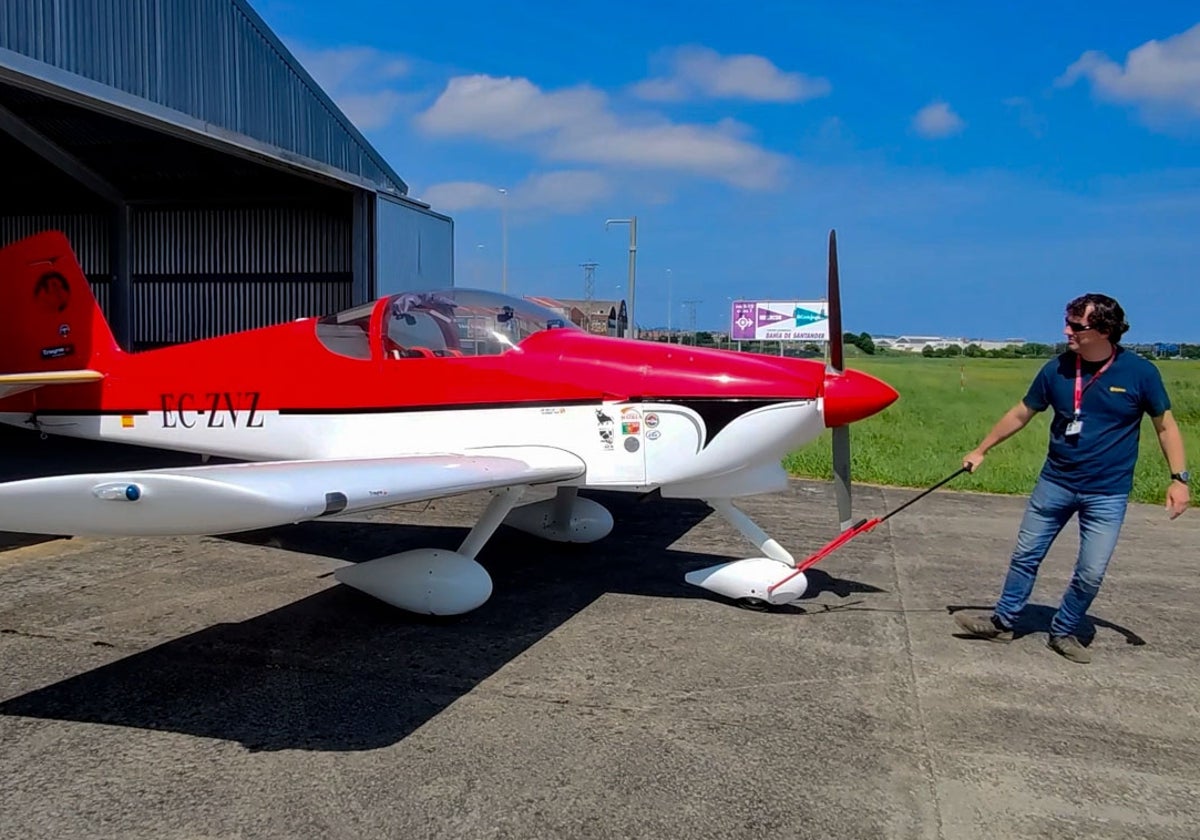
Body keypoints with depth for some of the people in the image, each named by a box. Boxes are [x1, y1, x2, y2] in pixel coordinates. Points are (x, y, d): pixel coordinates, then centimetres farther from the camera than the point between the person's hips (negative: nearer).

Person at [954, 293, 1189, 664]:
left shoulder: (1140, 372, -11)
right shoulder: (1056, 370, -6)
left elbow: (1165, 426, 0)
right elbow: (1020, 414, 6)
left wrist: (1178, 478, -6)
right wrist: (980, 450, 9)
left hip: (1107, 494, -2)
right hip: (1055, 484, 2)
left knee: (1090, 573, 1)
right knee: (1026, 555, 9)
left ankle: (1064, 632, 22)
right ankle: (1003, 621, 24)